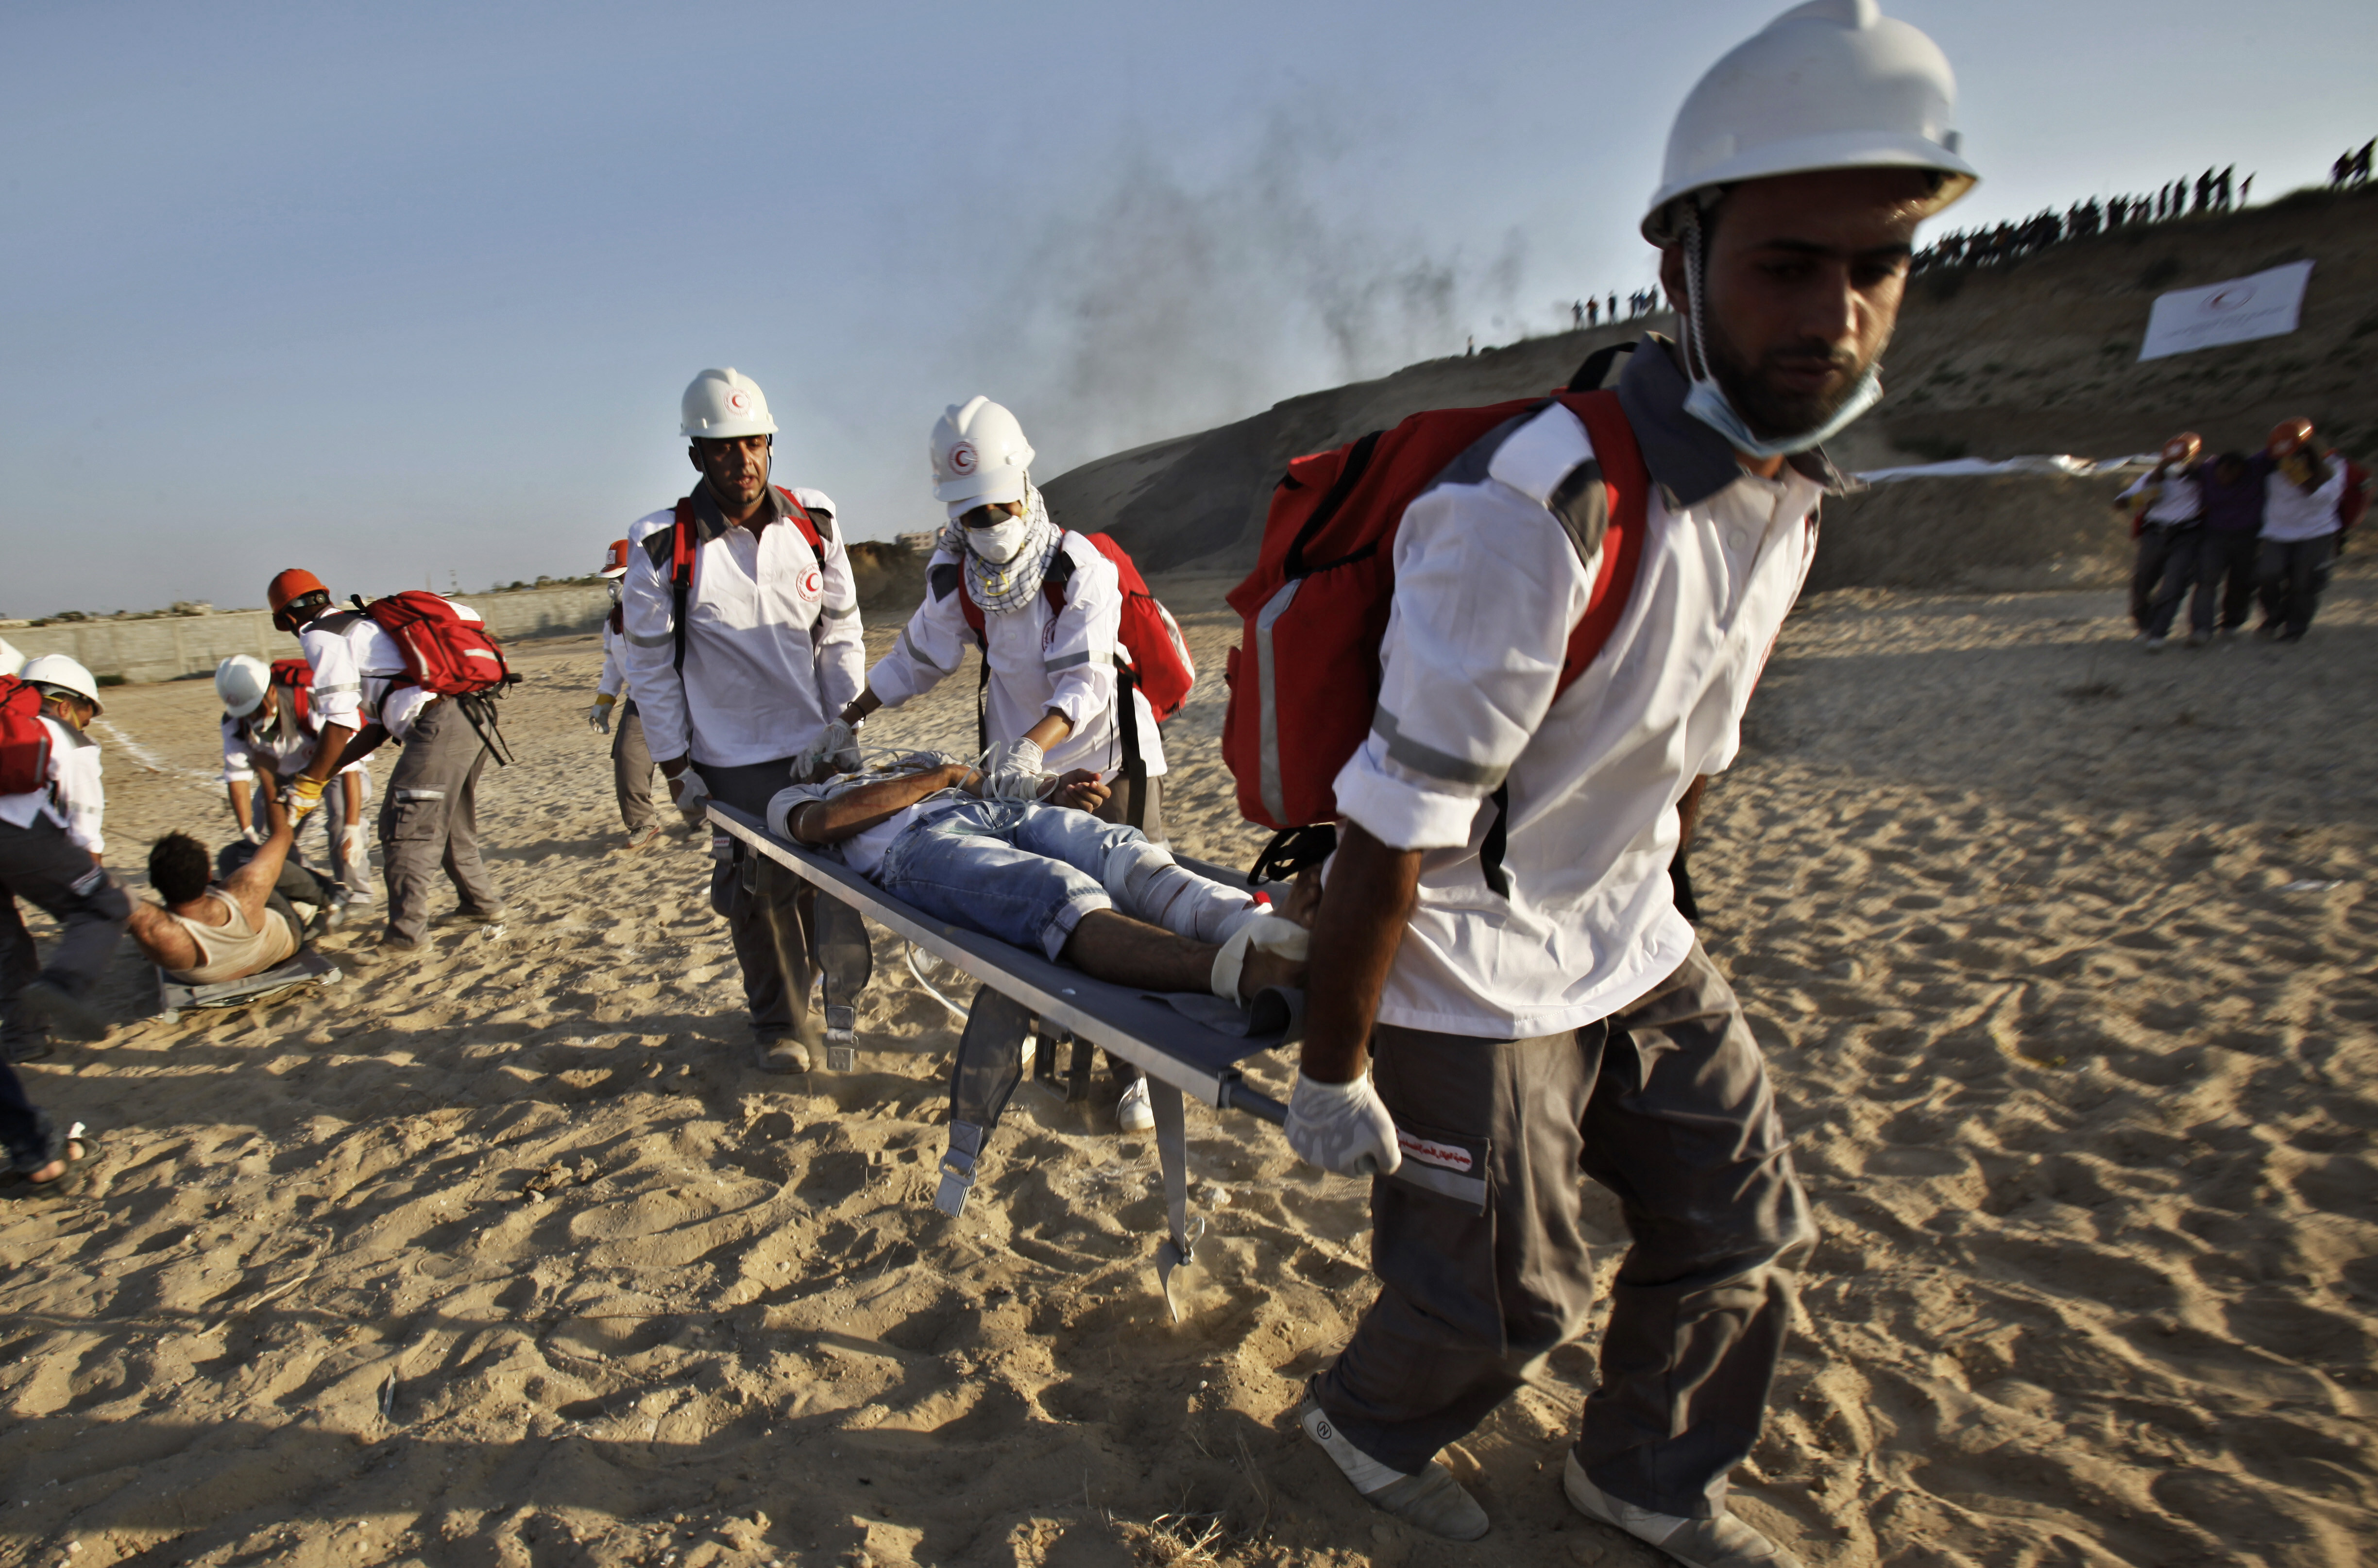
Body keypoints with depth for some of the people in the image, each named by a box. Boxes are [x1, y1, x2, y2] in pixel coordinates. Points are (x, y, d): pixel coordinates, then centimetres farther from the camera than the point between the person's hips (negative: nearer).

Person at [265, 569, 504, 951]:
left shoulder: (321, 637, 3)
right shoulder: (365, 626, 30)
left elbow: (341, 723, -4)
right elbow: (375, 728, 27)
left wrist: (307, 784, 6)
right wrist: (322, 775, 28)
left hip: (437, 726, -9)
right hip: (473, 717, 9)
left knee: (404, 832, -2)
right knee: (450, 825, 23)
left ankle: (407, 933, 0)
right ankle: (482, 904, 32)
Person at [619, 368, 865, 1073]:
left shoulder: (814, 531, 0)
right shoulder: (664, 546, -8)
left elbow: (841, 638, 6)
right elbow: (650, 666, -3)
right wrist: (675, 767, -4)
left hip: (817, 746, 3)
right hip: (733, 758, -2)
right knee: (760, 889, 3)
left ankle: (818, 995, 34)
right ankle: (778, 1023, 23)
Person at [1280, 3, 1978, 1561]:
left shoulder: (1790, 494, 0)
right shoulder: (1537, 508, -29)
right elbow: (1393, 827, -26)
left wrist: (1639, 900, 19)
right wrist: (1333, 1068, -17)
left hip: (1630, 938, 8)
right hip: (1468, 971, -7)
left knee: (1745, 1228, 18)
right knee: (1508, 1299, 9)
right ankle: (1369, 1423, 45)